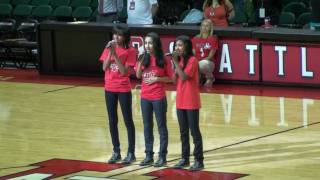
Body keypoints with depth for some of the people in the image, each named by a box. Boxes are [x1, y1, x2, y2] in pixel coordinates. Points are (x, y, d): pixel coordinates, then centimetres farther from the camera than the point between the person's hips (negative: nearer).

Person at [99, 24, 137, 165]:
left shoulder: (128, 52, -7)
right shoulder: (108, 49, 4)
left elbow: (124, 71, -16)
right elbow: (104, 67, -5)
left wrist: (115, 54, -20)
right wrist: (110, 53, -16)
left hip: (123, 90, -4)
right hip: (109, 89, 4)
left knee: (128, 121, 1)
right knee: (112, 121, 8)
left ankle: (131, 153, 6)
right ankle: (116, 152, 15)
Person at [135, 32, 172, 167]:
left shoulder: (163, 60, -8)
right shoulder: (144, 58, 4)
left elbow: (170, 78, -3)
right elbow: (138, 75, -2)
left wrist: (157, 79, -17)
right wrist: (141, 60, -13)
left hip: (159, 98, -5)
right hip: (145, 97, 5)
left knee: (161, 127, 3)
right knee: (147, 127, 10)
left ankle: (162, 156, 8)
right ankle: (149, 156, 18)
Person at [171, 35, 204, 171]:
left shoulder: (192, 60, -11)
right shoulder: (179, 60, 11)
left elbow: (184, 77, -22)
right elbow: (175, 80, 8)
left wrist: (176, 62, -20)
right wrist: (175, 62, -3)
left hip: (191, 101, -7)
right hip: (180, 101, 7)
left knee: (194, 131, -4)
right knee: (183, 132, 12)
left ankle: (199, 160, -1)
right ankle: (185, 158, 19)